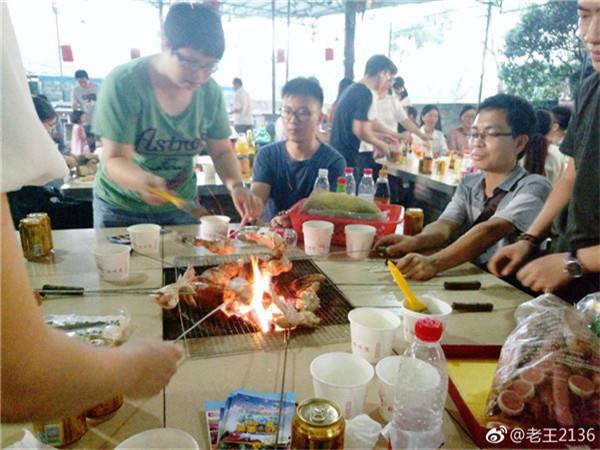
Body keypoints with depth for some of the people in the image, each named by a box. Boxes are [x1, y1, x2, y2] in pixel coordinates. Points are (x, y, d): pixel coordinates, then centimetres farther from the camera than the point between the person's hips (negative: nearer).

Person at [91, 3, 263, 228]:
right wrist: (145, 181, -45)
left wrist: (236, 186, -23)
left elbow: (222, 151, -3)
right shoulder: (124, 83, -22)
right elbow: (115, 160, -24)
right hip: (121, 209, -2)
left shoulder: (210, 92, -12)